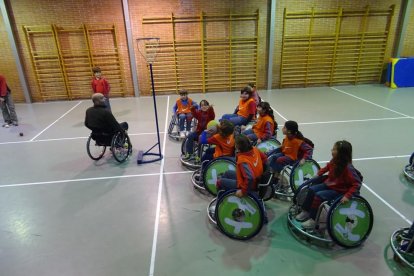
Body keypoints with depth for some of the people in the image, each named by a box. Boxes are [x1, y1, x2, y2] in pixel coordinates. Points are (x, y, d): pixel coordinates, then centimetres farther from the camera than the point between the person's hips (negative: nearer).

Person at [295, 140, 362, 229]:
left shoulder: (348, 168, -27)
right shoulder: (334, 161, -6)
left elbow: (357, 184, -26)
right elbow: (328, 166, 18)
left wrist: (347, 196, -33)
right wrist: (319, 173, 8)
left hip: (338, 191, -8)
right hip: (328, 184, 8)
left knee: (318, 195, -21)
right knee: (312, 189, -3)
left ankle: (312, 220, -9)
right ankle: (305, 212, 9)